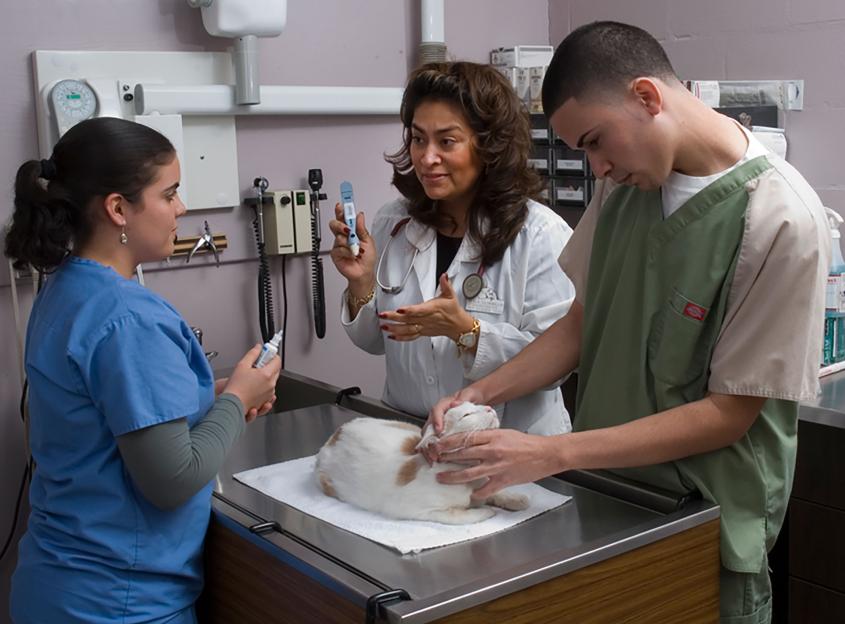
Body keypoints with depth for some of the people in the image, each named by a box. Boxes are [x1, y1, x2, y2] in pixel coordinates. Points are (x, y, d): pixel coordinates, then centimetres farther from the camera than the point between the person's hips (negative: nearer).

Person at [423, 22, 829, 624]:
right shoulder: (627, 180, -2)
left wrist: (552, 454, -22)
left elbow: (728, 414, -19)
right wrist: (481, 393, -6)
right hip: (603, 496, 5)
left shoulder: (783, 223, -20)